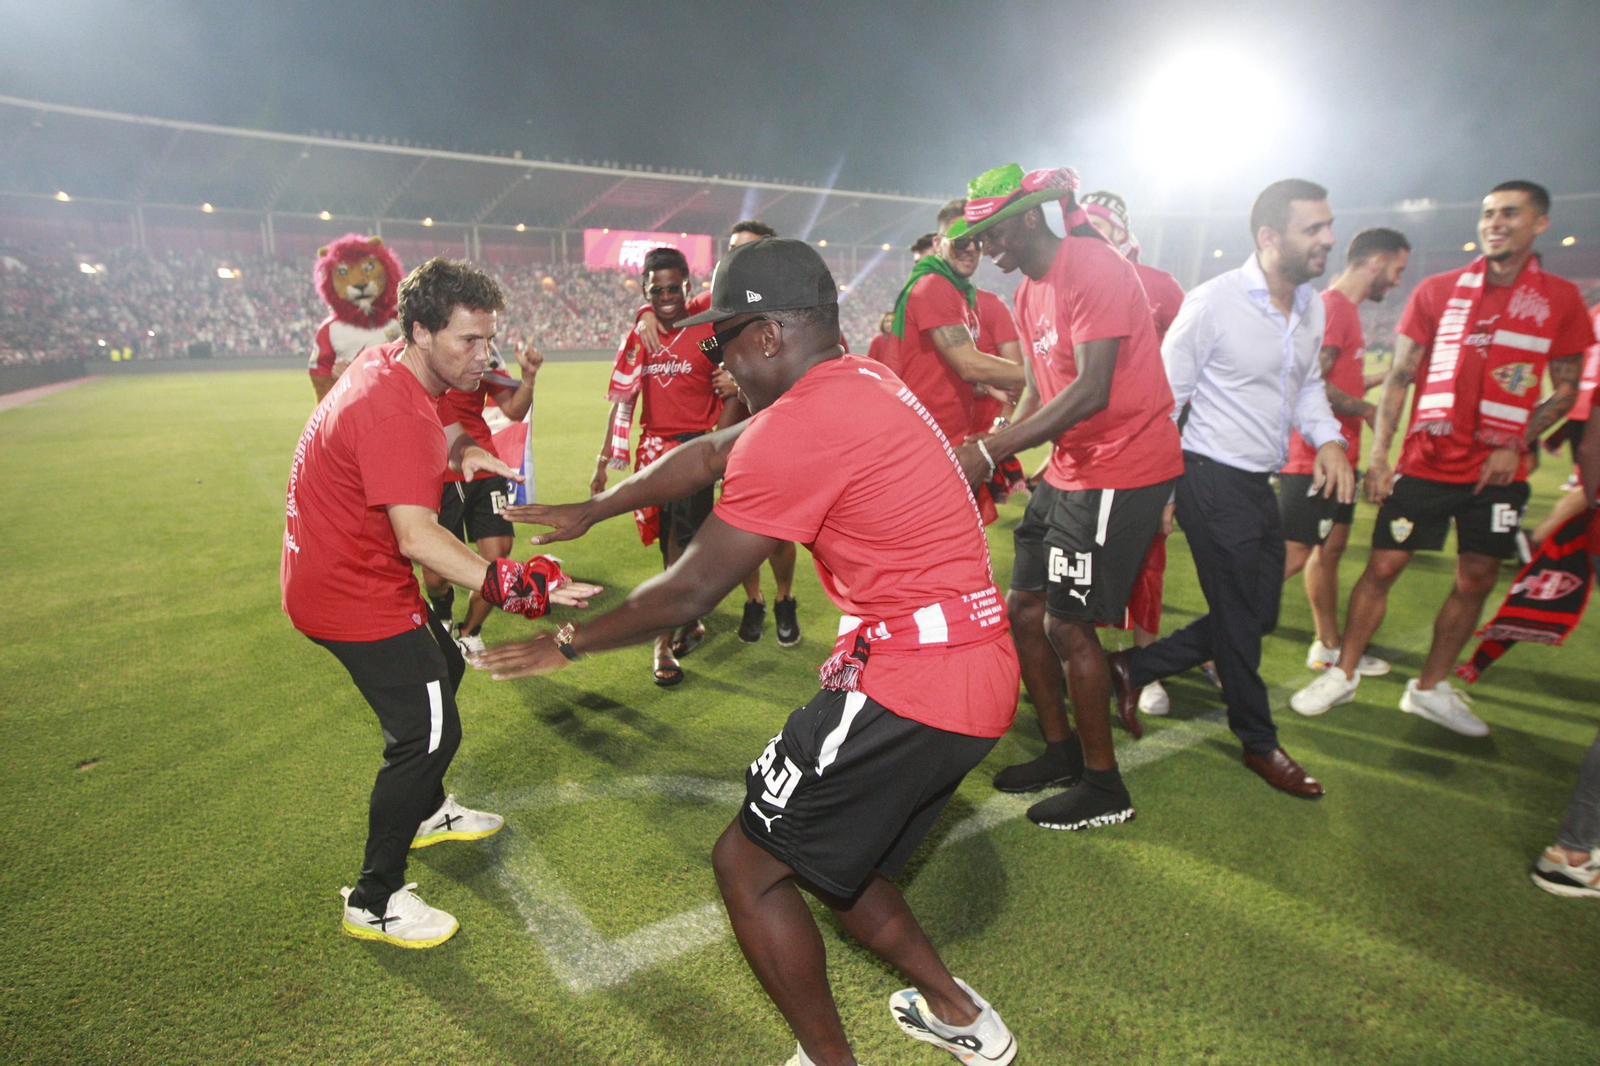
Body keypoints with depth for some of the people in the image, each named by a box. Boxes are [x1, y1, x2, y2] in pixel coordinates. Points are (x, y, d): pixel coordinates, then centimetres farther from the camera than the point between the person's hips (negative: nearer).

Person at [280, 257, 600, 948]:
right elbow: (417, 537, -39)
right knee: (428, 731, -7)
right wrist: (505, 585, -49)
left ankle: (428, 811, 46)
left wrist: (456, 450, 1)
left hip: (330, 571, 11)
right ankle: (373, 903, 10)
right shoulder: (396, 412, -29)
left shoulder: (383, 366, 2)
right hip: (352, 592, -11)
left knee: (442, 669, 25)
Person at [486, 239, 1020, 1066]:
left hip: (909, 686, -10)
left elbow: (689, 593, -12)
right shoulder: (861, 380, 13)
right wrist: (588, 512, 26)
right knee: (829, 859, 25)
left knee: (748, 865, 6)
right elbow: (712, 455, 20)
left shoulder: (799, 425, -18)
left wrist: (566, 646, 3)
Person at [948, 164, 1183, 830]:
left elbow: (1091, 391, -26)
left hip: (1120, 469, -9)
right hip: (1068, 468, 9)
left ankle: (1104, 787, 13)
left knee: (1068, 623, -5)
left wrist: (990, 450, -29)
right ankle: (1061, 751, 28)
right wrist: (998, 455, -3)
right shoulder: (1028, 293, 13)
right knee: (1024, 607, 10)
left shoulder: (1094, 269, -16)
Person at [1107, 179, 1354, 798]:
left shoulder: (1312, 306, 10)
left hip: (1260, 484, 9)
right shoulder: (1213, 303, -14)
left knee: (1258, 615, 14)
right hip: (1214, 481, -8)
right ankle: (1259, 743, 25)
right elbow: (1165, 396, -12)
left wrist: (1327, 438, 2)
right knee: (1240, 619, 5)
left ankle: (1134, 667, 27)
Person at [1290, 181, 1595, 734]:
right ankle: (1343, 673, 12)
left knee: (1477, 580, 6)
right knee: (1383, 566, -2)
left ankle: (1430, 688, 21)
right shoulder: (1436, 290, 1)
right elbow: (1398, 377, 1)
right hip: (1425, 461, -1)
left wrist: (1516, 445, -8)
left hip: (1497, 471, 2)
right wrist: (1378, 454, -6)